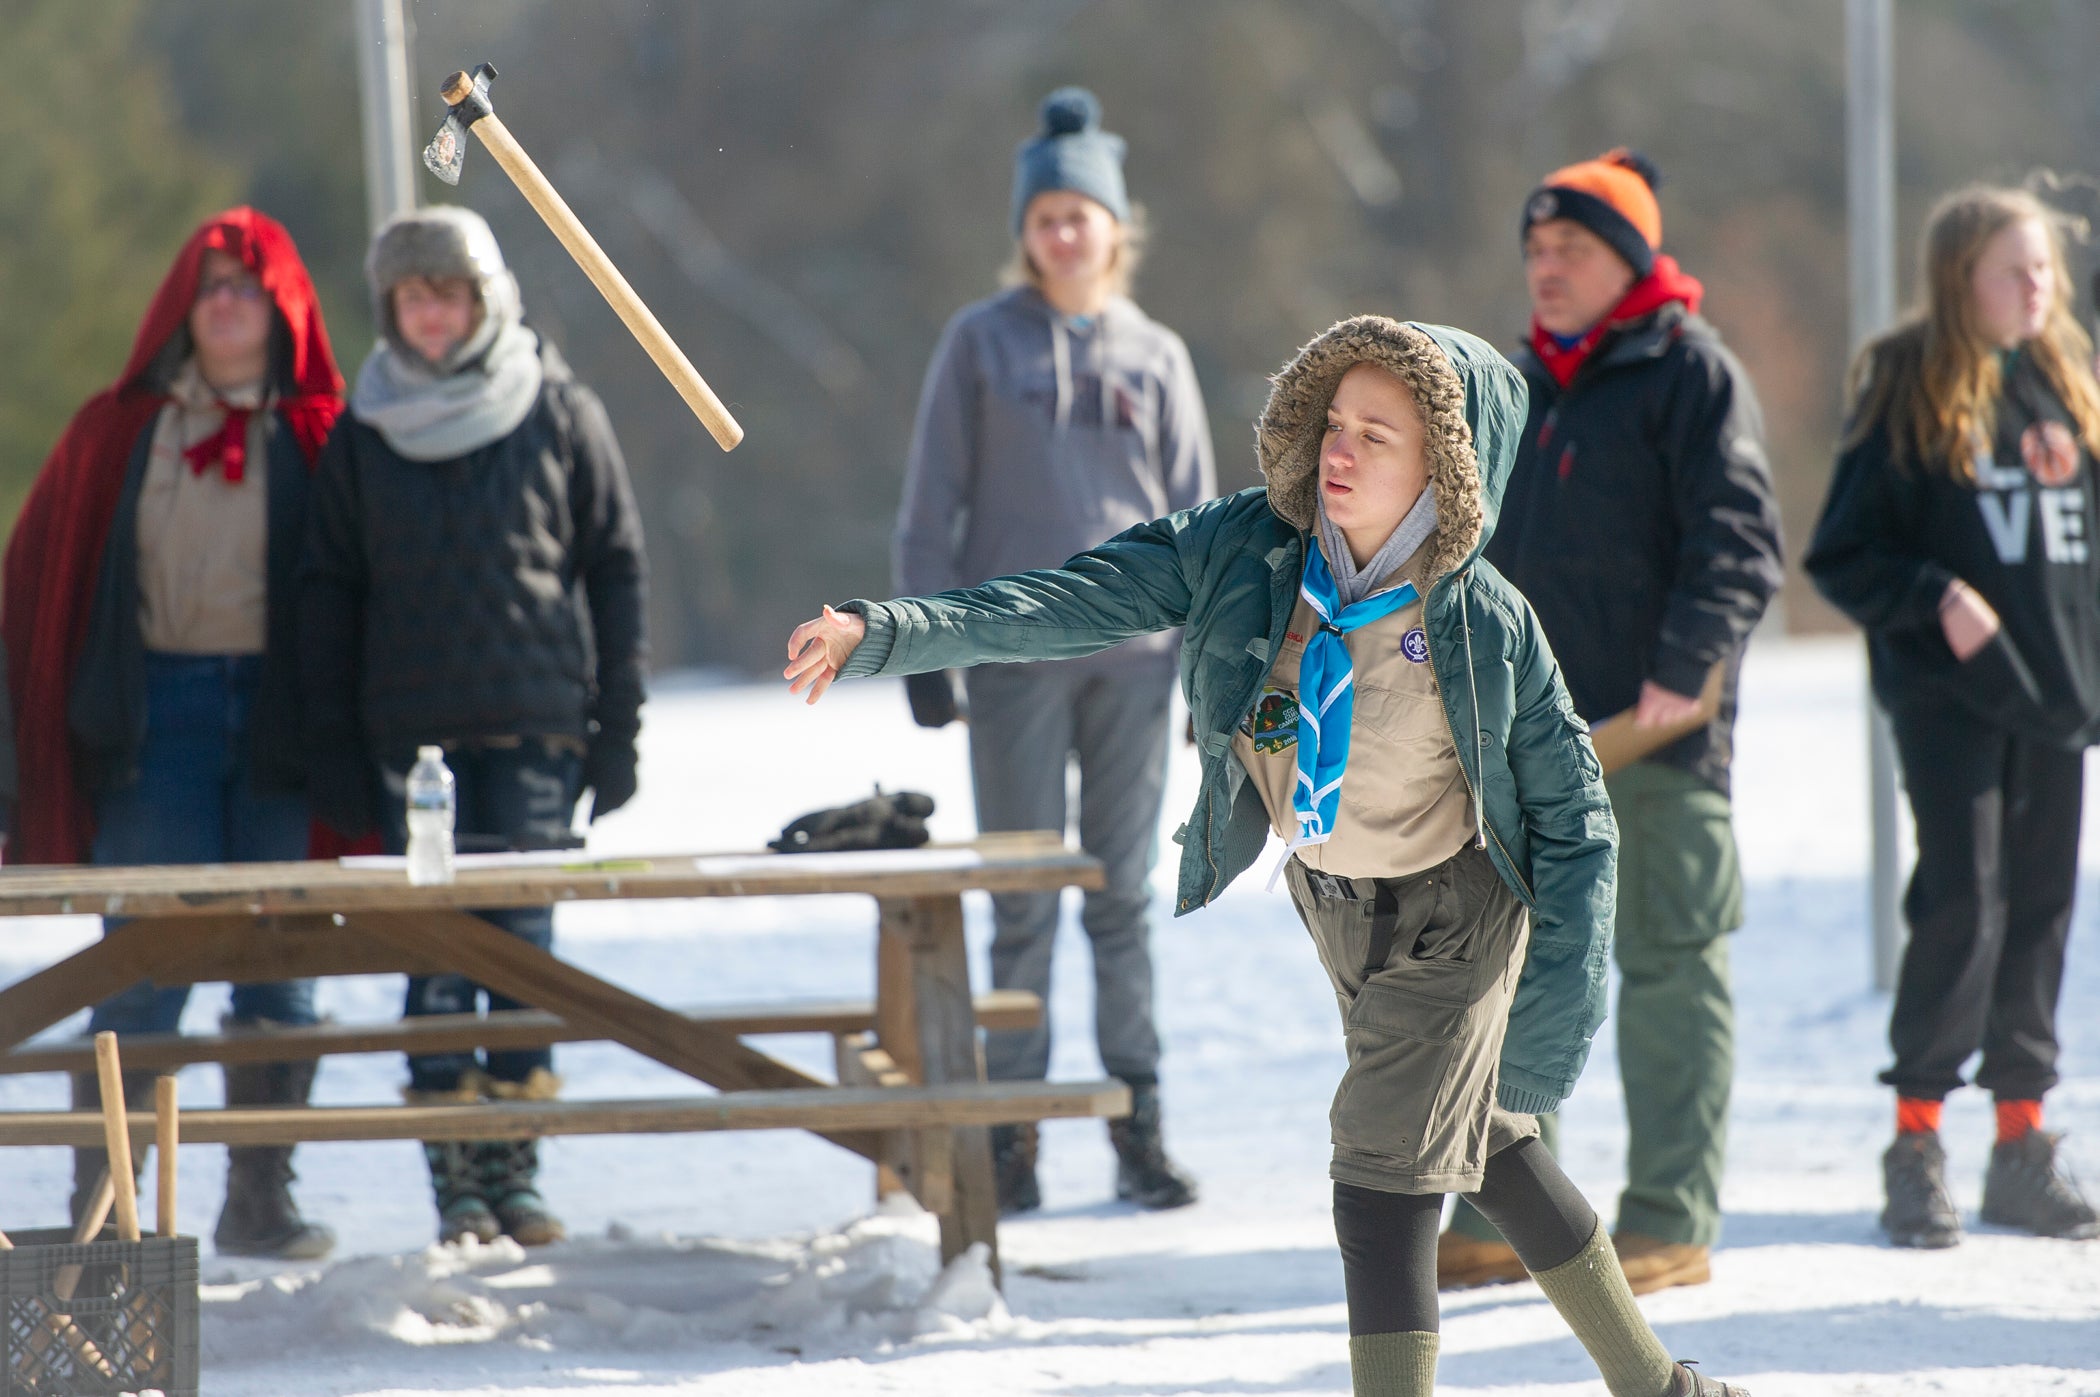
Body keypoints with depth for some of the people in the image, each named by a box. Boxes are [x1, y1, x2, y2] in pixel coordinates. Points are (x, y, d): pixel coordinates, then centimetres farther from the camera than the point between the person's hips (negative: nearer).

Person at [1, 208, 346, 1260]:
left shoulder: (320, 437, 6)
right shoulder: (119, 432, 8)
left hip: (280, 712, 1)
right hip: (157, 713, -1)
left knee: (281, 967, 3)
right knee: (147, 966, -4)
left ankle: (261, 1202, 13)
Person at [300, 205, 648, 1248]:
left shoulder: (558, 414, 4)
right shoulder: (364, 432, 9)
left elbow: (615, 568, 5)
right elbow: (329, 591, 10)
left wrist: (617, 726, -1)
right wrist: (333, 749, 3)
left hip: (535, 725, -1)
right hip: (409, 730, 1)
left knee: (522, 936, -5)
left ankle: (512, 1171, 0)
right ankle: (456, 1188, -2)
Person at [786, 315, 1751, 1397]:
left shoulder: (1487, 628, -26)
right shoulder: (1243, 549, -19)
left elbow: (1572, 818, -15)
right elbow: (1067, 606, -24)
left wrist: (1554, 1010, -19)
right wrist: (879, 633, -36)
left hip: (1454, 912, -5)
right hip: (1335, 903, 5)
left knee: (1381, 1185, -14)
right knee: (1486, 1148, 19)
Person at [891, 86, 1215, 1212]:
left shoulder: (1154, 355, 9)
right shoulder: (981, 343, 3)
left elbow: (1196, 515, 11)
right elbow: (932, 502, 3)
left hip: (1134, 652, 2)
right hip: (1015, 651, -2)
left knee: (1123, 898, 4)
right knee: (1022, 904, 0)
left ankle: (1137, 1125, 8)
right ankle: (1011, 1131, 5)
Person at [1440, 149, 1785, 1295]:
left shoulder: (1689, 372, -5)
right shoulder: (1519, 388, 17)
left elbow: (1738, 538, -13)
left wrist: (1684, 670, -23)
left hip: (1651, 733, -7)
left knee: (1668, 968, -1)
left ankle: (1671, 1226, 2)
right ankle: (1500, 1217, 15)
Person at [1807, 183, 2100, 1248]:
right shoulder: (1905, 391, -5)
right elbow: (1841, 554, -6)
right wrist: (1934, 600, -18)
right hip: (1951, 692, -6)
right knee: (1961, 905, -12)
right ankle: (1915, 1147, -6)